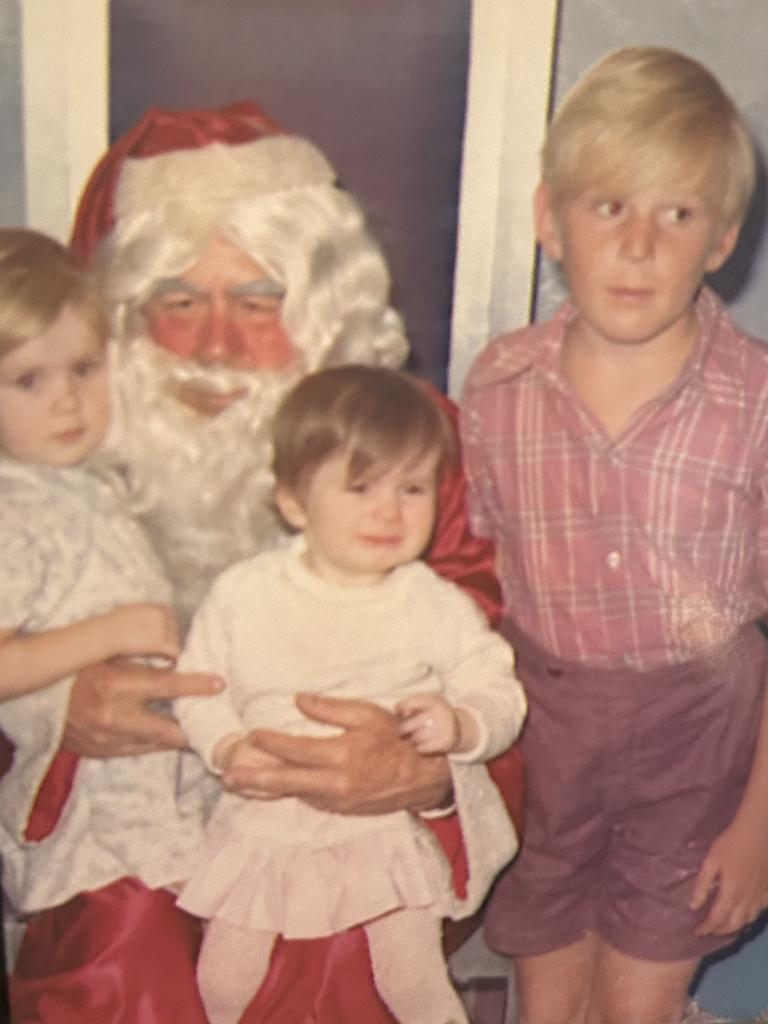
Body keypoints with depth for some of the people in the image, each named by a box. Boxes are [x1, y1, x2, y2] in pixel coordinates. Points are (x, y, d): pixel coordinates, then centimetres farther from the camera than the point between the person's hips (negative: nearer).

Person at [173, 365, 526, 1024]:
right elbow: (198, 687, -1)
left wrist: (460, 725, -28)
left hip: (395, 824, -1)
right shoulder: (243, 595, -7)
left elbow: (500, 696, -7)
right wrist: (226, 747, -19)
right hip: (269, 822, 2)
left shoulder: (440, 607, -9)